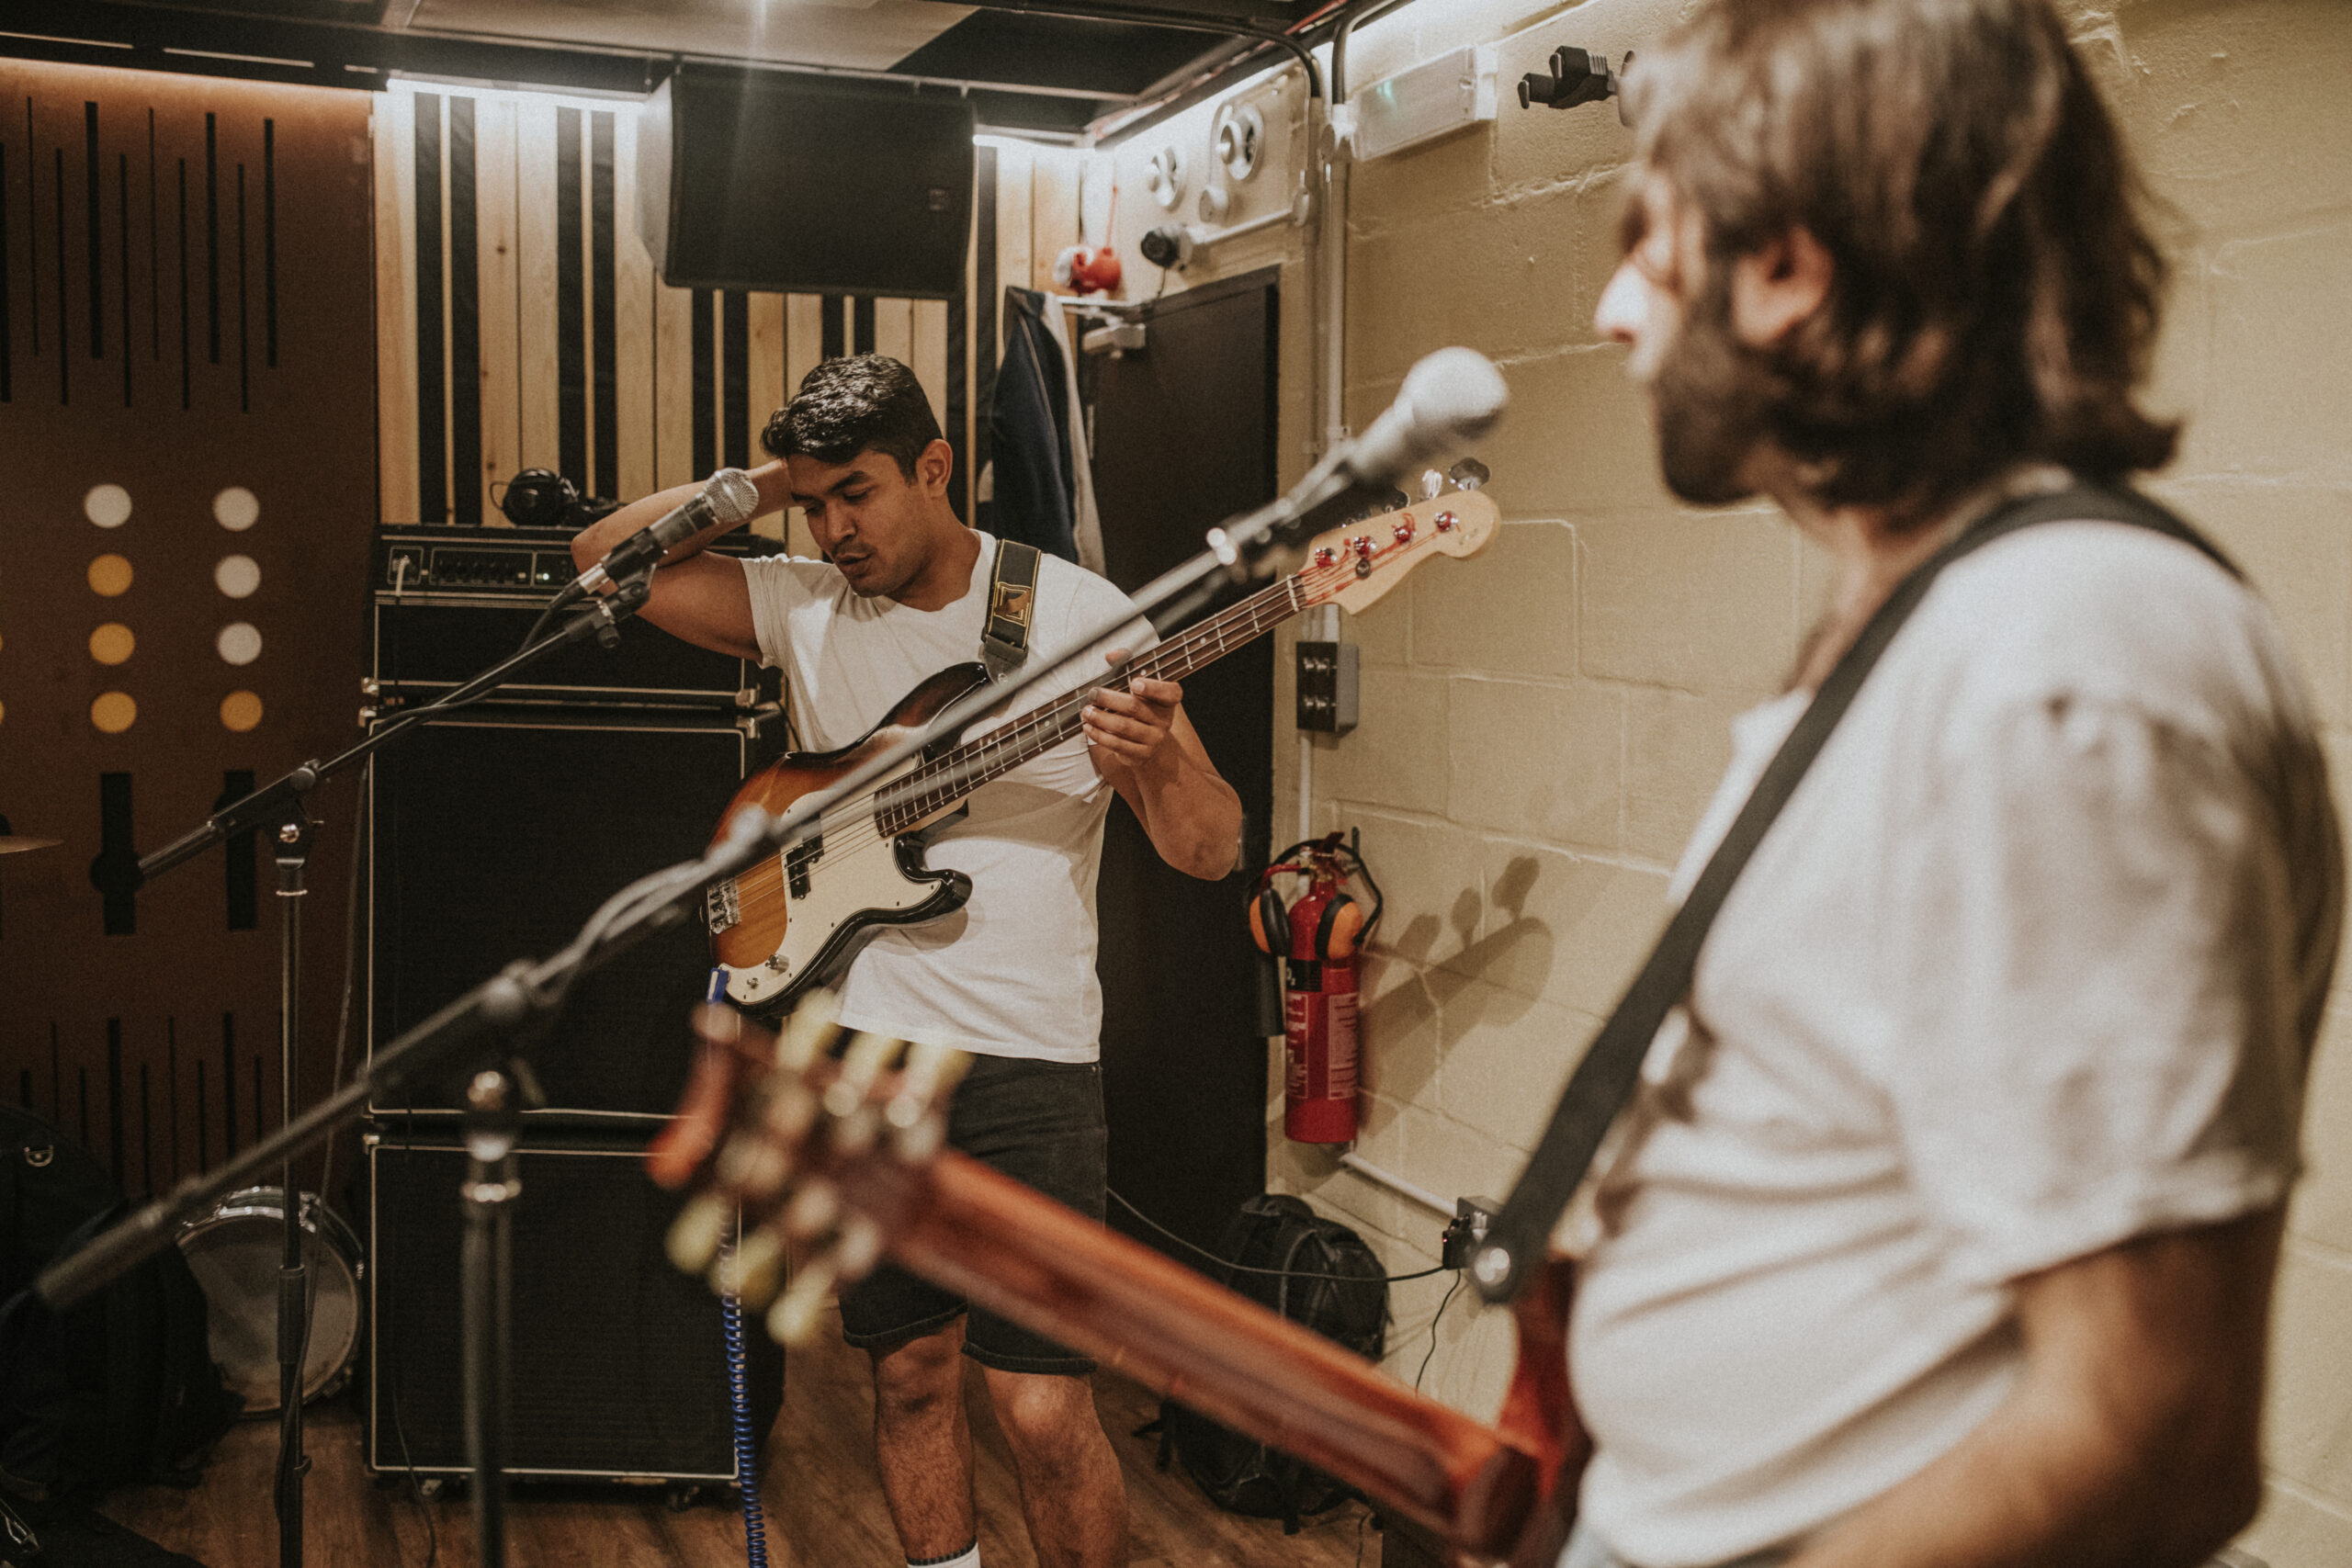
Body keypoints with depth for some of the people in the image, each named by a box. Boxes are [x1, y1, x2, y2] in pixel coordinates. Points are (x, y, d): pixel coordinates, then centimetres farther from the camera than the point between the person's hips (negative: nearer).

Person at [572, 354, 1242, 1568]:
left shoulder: (1080, 616, -6)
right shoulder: (801, 607, 5)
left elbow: (1211, 850, -6)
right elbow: (603, 557, 7)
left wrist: (1159, 765, -29)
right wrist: (751, 492, -5)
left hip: (1025, 1064, -4)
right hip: (858, 1052, 4)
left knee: (1042, 1408, -4)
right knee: (909, 1372, 15)